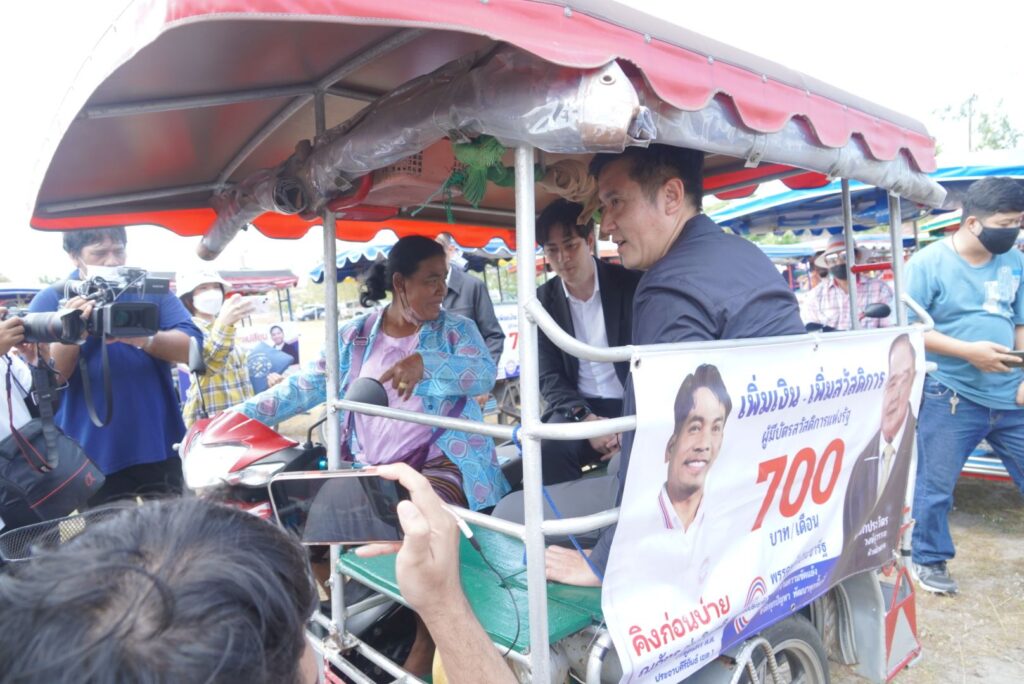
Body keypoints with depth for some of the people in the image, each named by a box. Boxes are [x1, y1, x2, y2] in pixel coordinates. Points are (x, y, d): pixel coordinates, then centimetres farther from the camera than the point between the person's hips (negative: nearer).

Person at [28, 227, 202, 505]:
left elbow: (193, 348, -7)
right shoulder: (49, 301, 3)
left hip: (159, 450, 1)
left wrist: (143, 338, -24)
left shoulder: (152, 290, 5)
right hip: (89, 458, -1)